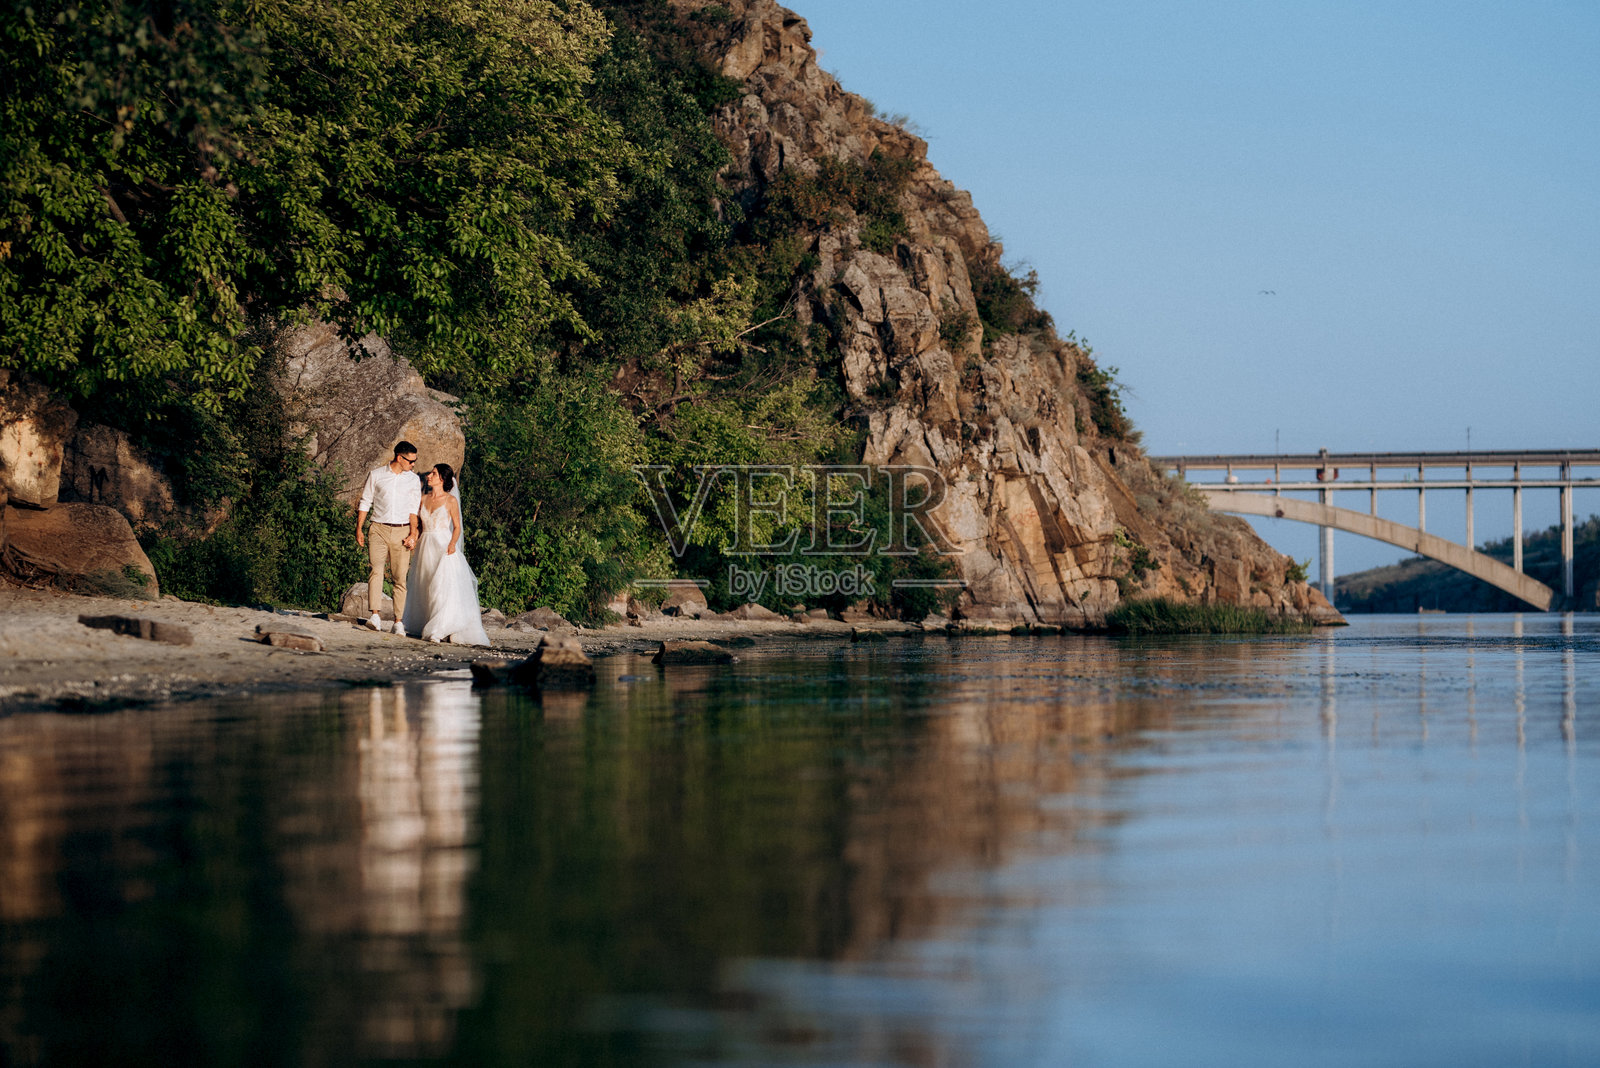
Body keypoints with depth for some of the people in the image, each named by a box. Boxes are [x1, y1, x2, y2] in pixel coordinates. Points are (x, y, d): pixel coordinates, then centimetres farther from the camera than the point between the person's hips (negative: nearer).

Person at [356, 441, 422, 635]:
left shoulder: (413, 479, 11)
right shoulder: (376, 474, 6)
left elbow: (413, 508, 8)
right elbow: (365, 502, 10)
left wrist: (413, 533, -3)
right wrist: (359, 528, 4)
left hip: (402, 531, 1)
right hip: (379, 530, -1)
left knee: (400, 577, -2)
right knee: (376, 570, -17)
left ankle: (398, 621, 1)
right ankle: (374, 615, -25)